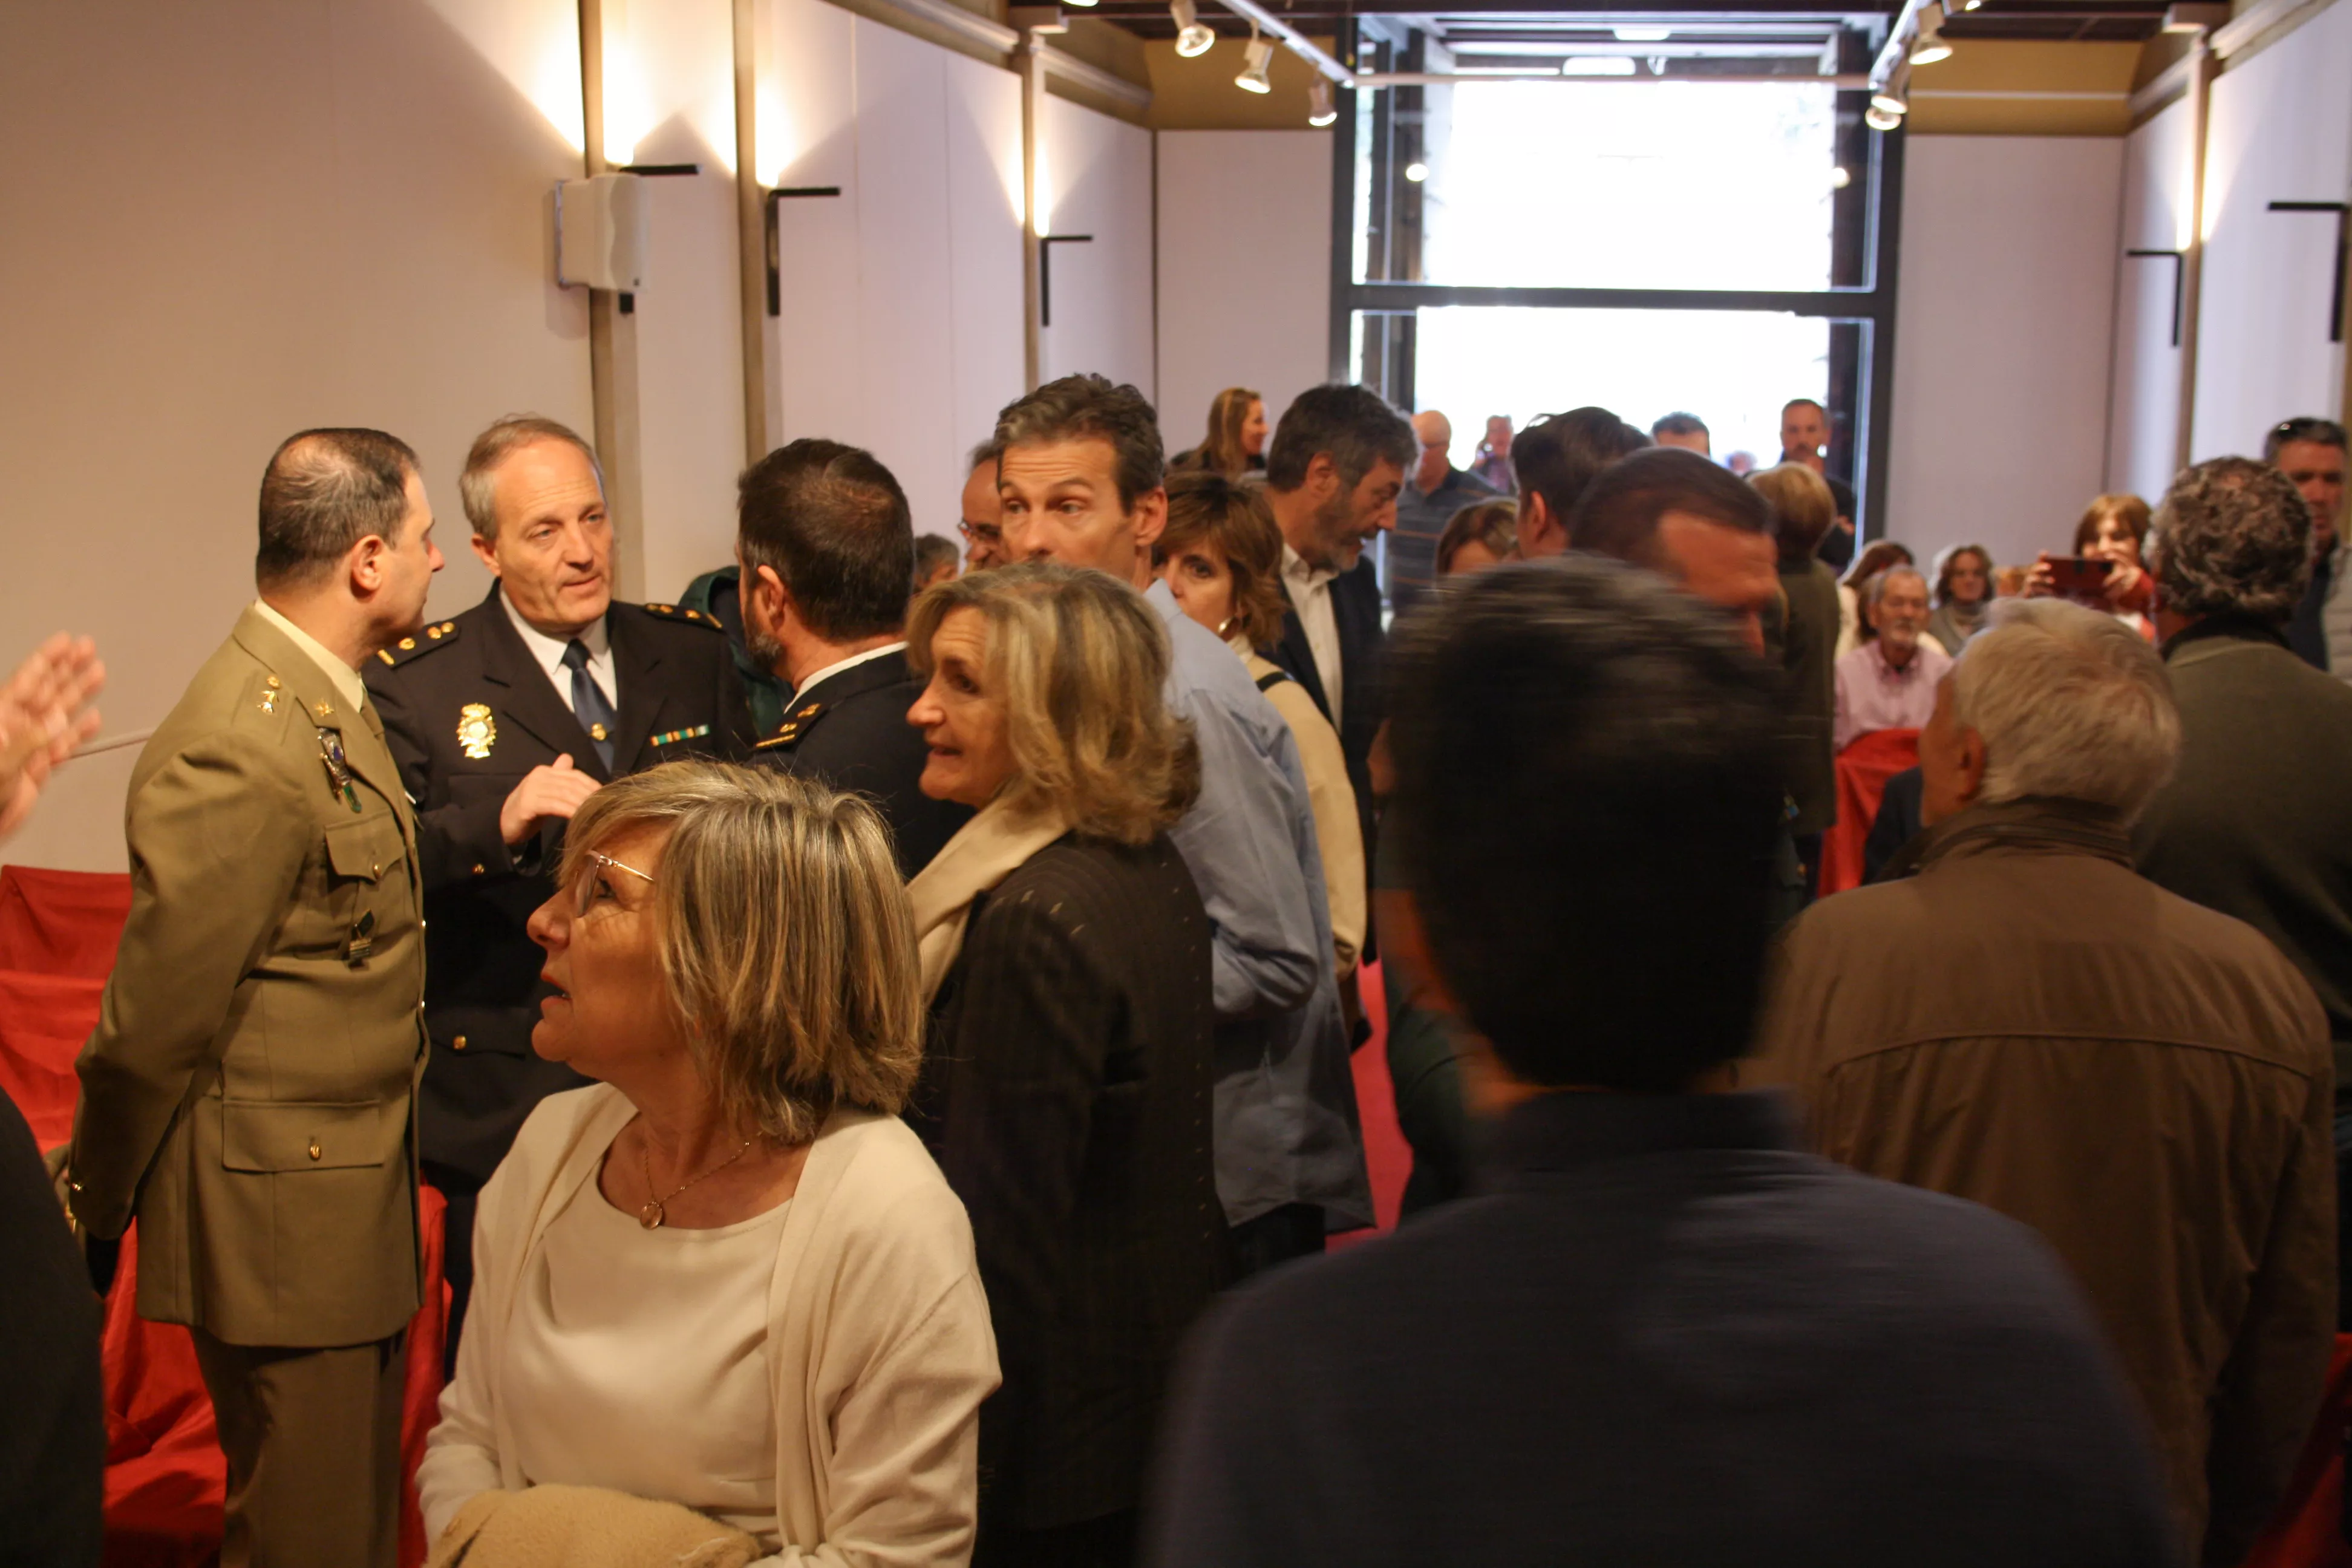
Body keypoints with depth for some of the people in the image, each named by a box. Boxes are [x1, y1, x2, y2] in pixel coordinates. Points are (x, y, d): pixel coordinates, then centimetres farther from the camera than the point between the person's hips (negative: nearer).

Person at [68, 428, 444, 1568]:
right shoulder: (238, 752, -23)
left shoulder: (328, 703, 10)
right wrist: (91, 1214, -8)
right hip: (284, 1227, -10)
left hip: (353, 1205, 10)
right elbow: (155, 1017, -17)